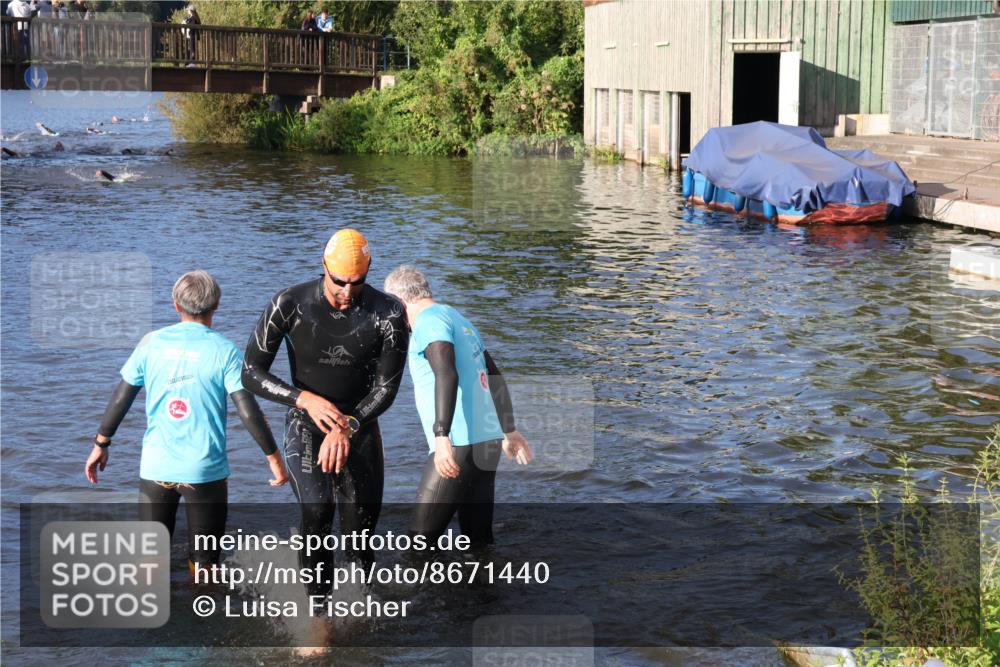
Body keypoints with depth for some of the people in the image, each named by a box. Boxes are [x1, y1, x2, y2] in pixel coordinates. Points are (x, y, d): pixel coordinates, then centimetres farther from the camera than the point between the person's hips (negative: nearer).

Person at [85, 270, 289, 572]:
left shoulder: (151, 343, 0)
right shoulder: (224, 351, -7)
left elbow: (121, 398, 4)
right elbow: (248, 412, -11)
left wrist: (100, 444, 16)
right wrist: (274, 458, -3)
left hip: (155, 468, 2)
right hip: (205, 469, -2)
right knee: (204, 560, 10)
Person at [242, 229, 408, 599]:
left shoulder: (389, 314, -15)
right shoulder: (289, 305, -18)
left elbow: (386, 388, -10)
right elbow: (251, 374, -13)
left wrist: (347, 428, -25)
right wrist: (306, 399, -27)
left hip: (361, 426, 2)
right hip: (305, 427, -2)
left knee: (361, 527, 6)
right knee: (317, 512, -26)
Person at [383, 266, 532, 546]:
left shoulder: (430, 321, -7)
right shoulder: (461, 321, 22)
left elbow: (447, 375, -24)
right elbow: (496, 379, 28)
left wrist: (442, 436, -32)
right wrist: (509, 431, 34)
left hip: (459, 446, -9)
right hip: (487, 440, 9)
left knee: (420, 541, -7)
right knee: (479, 540, 11)